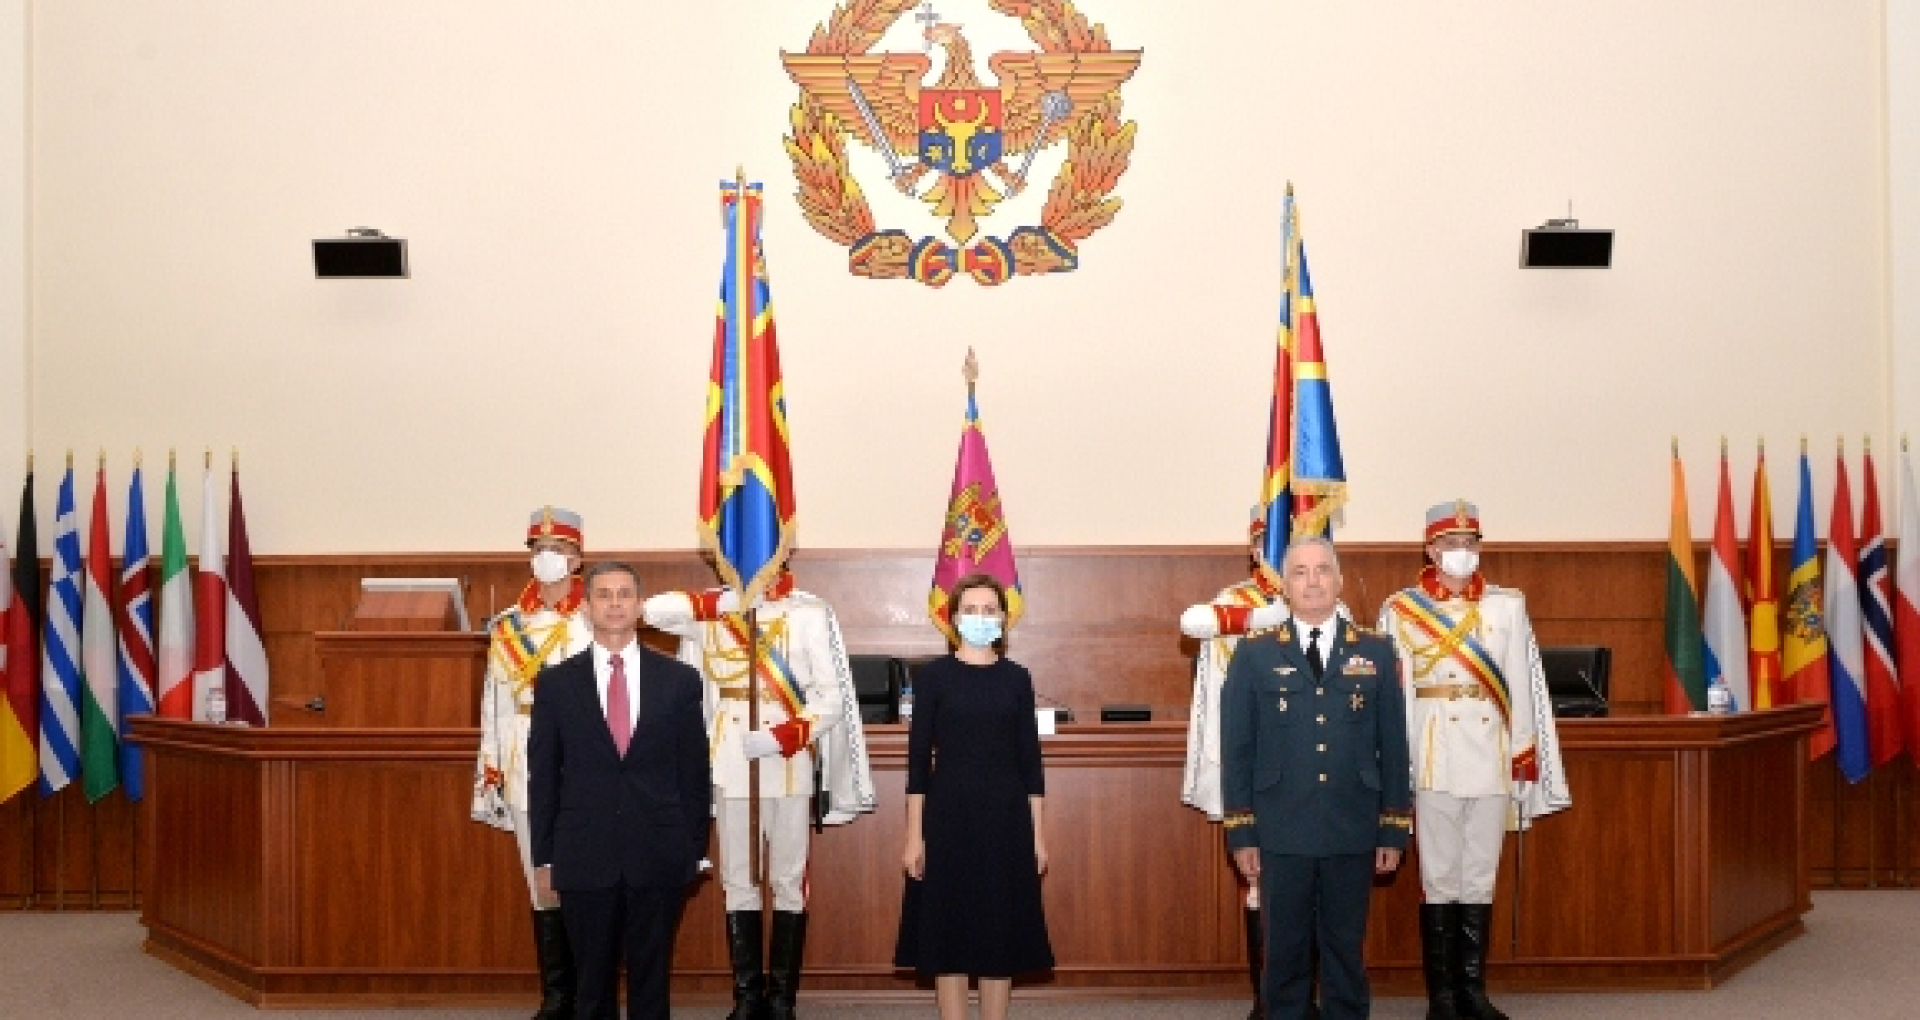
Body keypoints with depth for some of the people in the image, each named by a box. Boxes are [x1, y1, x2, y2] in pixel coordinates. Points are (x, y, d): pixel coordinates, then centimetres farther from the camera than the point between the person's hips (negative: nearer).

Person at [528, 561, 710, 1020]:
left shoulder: (679, 680, 4)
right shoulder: (555, 682, 5)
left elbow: (695, 772, 6)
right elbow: (542, 775, 6)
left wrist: (695, 849, 4)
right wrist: (543, 858, 3)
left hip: (659, 859, 0)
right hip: (584, 857, 0)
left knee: (651, 981, 6)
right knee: (592, 983, 7)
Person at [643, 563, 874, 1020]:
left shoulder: (809, 612, -5)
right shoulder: (713, 609, 6)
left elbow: (833, 695, -8)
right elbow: (653, 610, -8)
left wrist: (783, 737, -18)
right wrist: (715, 603, -16)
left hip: (789, 768, -3)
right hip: (730, 767, 3)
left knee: (788, 882, 5)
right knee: (738, 883, 8)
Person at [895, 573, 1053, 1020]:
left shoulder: (1016, 678, 5)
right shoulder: (933, 675, -1)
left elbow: (1029, 758, 6)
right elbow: (918, 758, -2)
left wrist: (1039, 834, 3)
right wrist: (914, 835, -6)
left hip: (1006, 817, 2)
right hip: (949, 817, -2)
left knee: (1002, 929, 6)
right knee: (948, 927, 2)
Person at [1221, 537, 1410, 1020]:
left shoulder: (1376, 652, 5)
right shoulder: (1254, 654, 2)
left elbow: (1393, 747, 5)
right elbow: (1237, 748, 1)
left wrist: (1394, 830, 2)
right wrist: (1241, 831, -2)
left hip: (1353, 832, 1)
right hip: (1281, 831, -1)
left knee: (1346, 950, 9)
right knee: (1285, 950, 7)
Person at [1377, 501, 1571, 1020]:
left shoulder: (1508, 604, 8)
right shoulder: (1401, 609, 0)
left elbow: (1521, 684, 6)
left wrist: (1525, 753, 2)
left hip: (1492, 759, 3)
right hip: (1434, 759, -2)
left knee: (1480, 881, 9)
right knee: (1440, 881, 3)